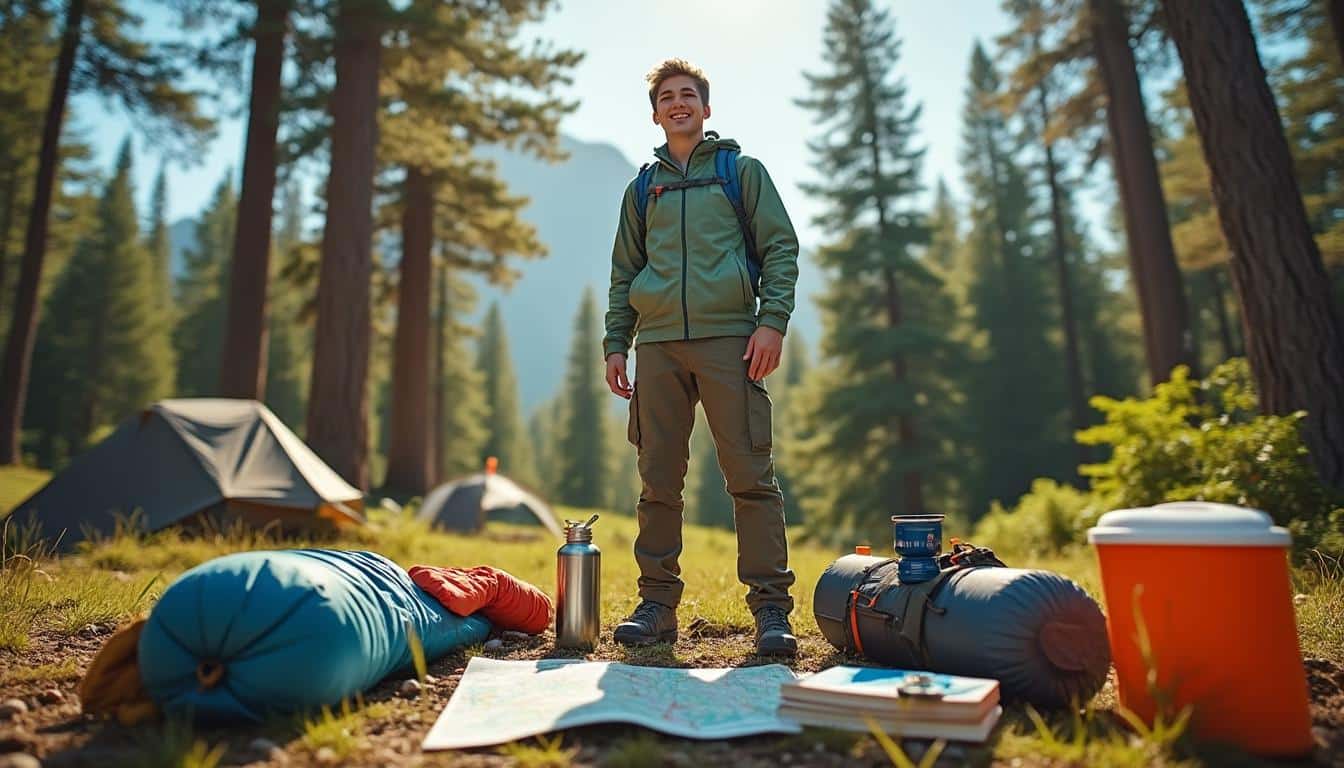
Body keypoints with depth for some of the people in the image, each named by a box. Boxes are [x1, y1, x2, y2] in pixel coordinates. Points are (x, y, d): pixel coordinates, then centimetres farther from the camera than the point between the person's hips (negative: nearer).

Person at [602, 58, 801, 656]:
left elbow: (781, 247, 5)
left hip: (728, 338, -3)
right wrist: (615, 344, 10)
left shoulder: (741, 170, 13)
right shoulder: (642, 188, 22)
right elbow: (623, 274, 21)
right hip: (658, 343, 3)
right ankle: (657, 604, 14)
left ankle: (771, 607, 3)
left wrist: (773, 320, -9)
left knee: (751, 476, -5)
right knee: (659, 481, 4)